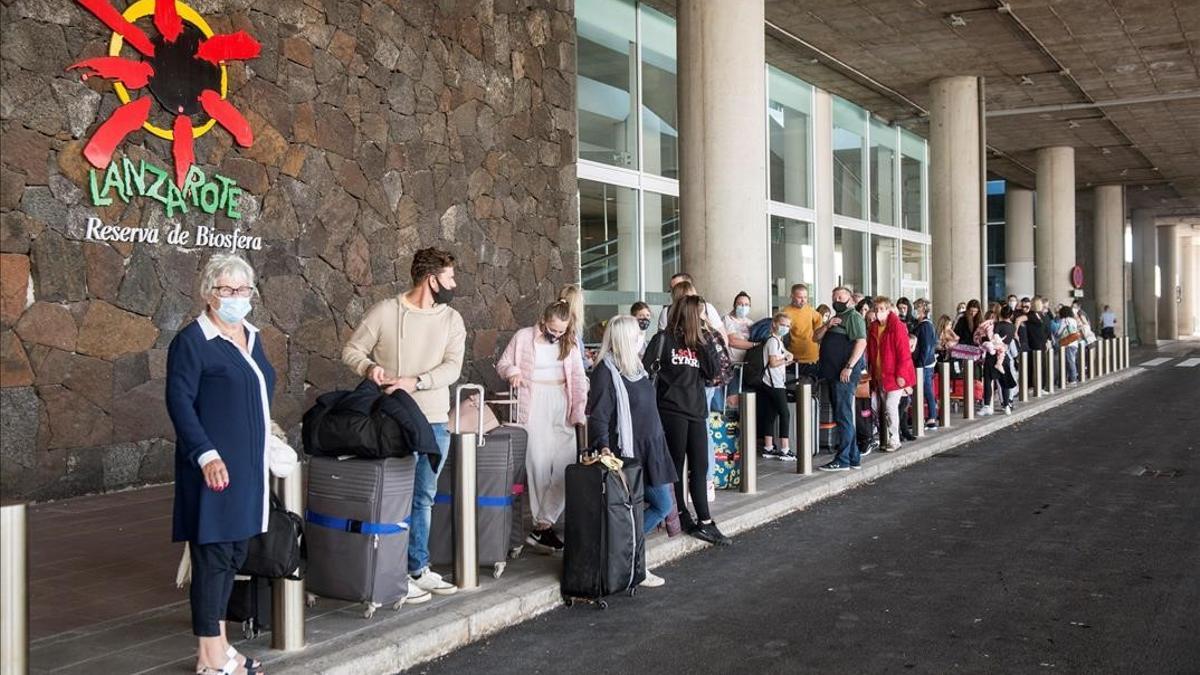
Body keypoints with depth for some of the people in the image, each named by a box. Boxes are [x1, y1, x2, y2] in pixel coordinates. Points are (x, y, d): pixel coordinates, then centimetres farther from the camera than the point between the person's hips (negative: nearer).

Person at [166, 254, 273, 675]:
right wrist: (206, 454, -23)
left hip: (249, 463, 8)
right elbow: (179, 402, -15)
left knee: (234, 553, 13)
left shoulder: (251, 337, 13)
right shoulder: (192, 341, -10)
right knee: (213, 554, -3)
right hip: (215, 466, -8)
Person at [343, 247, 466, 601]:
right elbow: (352, 350, 1)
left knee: (423, 499, 14)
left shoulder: (452, 320, 5)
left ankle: (418, 569, 24)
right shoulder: (385, 311, -5)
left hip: (436, 422, 5)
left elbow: (452, 367, -6)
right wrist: (369, 367, -20)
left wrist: (416, 381, -20)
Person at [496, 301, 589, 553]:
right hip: (534, 408, -4)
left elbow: (579, 379, 12)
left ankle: (541, 526, 0)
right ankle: (544, 526, 0)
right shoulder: (523, 337, 2)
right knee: (539, 465, -9)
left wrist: (579, 412, 3)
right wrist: (512, 371, -13)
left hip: (562, 408, 4)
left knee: (567, 465, -6)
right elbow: (502, 364, 9)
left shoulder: (570, 344, 11)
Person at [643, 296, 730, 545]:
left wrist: (709, 344, -5)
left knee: (700, 467, 2)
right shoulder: (664, 339, -4)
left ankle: (704, 522, 1)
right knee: (676, 465, 3)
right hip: (672, 409, -6)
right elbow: (645, 369, -5)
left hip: (696, 410, 6)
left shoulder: (701, 341, 12)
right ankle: (680, 515, 13)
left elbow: (712, 372, 4)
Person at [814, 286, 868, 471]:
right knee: (842, 417, 13)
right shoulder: (835, 318, 23)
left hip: (845, 374, -10)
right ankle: (854, 457, 19)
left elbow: (861, 342, -17)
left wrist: (849, 367, -23)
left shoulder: (853, 317, -5)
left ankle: (843, 460, -8)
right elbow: (816, 337, 18)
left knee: (843, 417, -9)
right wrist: (827, 326, -2)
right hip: (833, 373, 10)